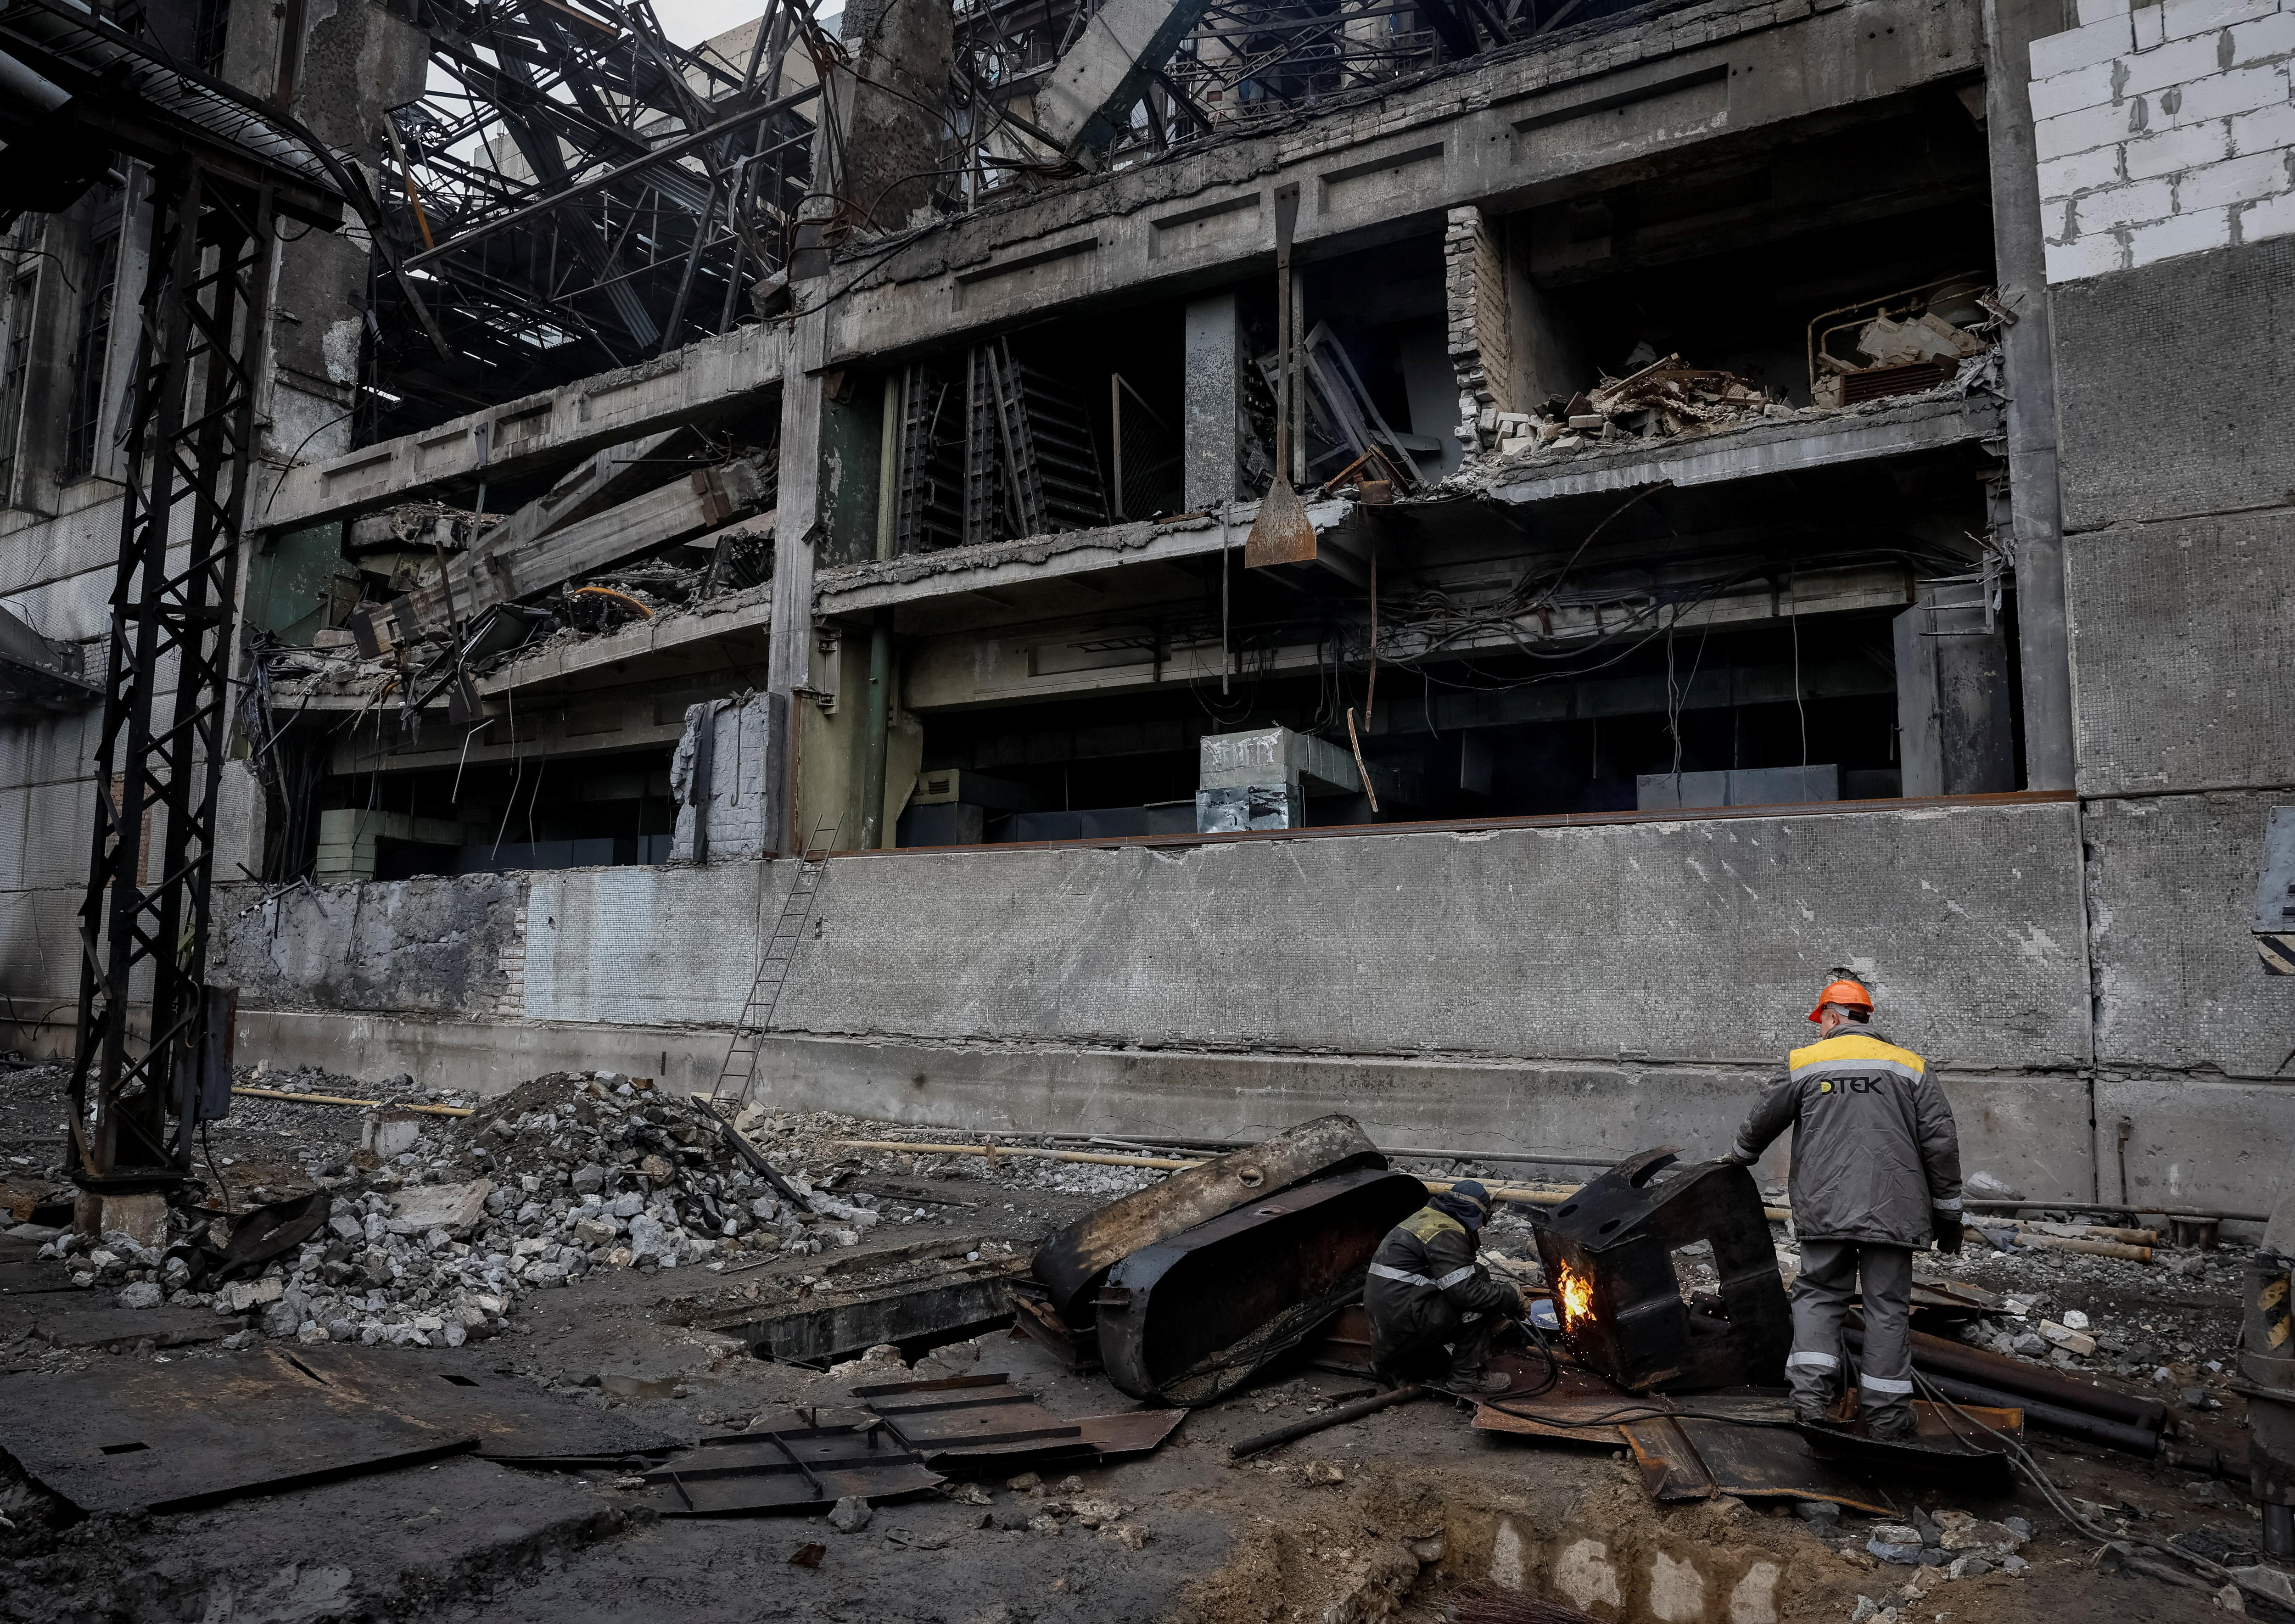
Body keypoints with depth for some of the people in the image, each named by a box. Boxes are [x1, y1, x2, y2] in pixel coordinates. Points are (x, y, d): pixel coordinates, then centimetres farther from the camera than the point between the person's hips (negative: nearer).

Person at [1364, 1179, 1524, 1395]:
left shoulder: (1426, 1218, 19)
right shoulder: (1445, 1233, -12)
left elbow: (1456, 1282, 26)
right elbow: (1466, 1291, -21)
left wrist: (1499, 1289, 20)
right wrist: (1512, 1298, -8)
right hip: (1404, 1325, -10)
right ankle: (1466, 1376, 0)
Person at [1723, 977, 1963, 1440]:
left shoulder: (1806, 1063, 7)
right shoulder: (1911, 1067, 8)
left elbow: (1763, 1121, 15)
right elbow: (1941, 1143, 5)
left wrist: (1739, 1157, 35)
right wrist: (1947, 1214, 11)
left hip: (1825, 1207, 0)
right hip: (1893, 1208, 1)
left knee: (1818, 1294, 10)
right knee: (1888, 1305, 7)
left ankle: (1811, 1393, -3)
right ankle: (1886, 1413, 9)